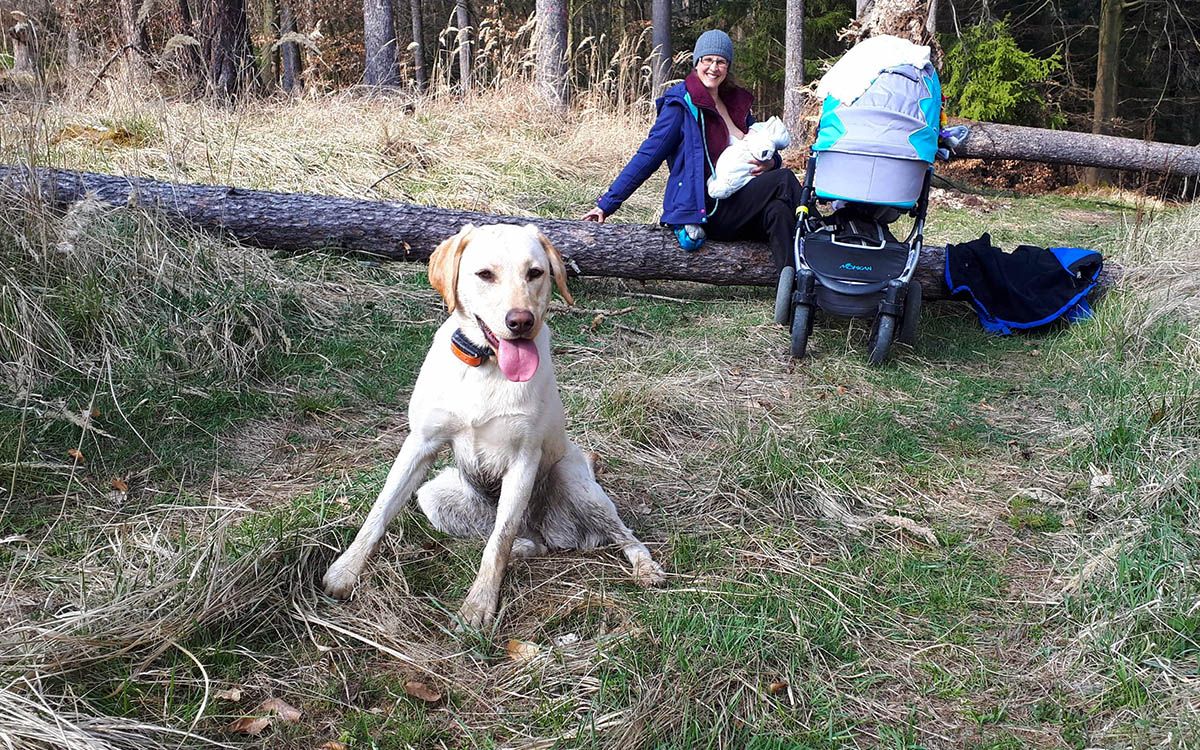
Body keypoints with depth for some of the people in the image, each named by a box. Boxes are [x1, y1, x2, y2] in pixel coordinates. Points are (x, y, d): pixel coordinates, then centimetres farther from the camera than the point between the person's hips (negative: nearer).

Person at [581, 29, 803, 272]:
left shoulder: (737, 103, 16)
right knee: (784, 180, -22)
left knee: (778, 210, -25)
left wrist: (769, 163, -1)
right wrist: (607, 203, -7)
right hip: (707, 212, -6)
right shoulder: (681, 104, -3)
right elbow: (648, 156, -4)